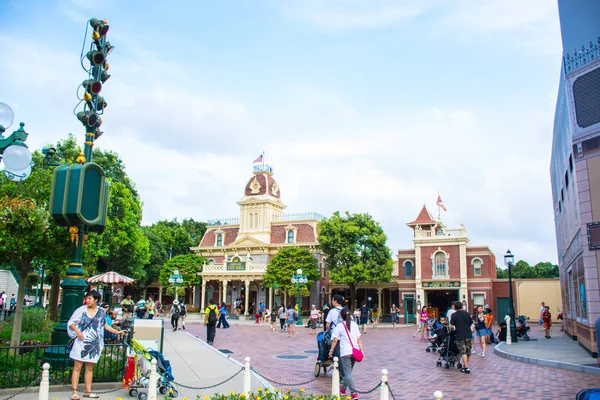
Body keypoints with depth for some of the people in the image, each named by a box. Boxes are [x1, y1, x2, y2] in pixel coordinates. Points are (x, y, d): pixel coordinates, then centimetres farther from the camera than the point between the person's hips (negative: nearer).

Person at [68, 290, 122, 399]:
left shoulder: (101, 312, 5)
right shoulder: (82, 310, -4)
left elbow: (104, 325, 17)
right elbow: (71, 322, -2)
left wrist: (116, 332, 13)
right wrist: (77, 331, -19)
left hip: (94, 344, 3)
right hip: (81, 342, -3)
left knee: (90, 368, 10)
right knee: (77, 367, -3)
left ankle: (88, 391, 18)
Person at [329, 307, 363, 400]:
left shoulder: (340, 326, -3)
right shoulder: (354, 324, 10)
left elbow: (335, 340, -4)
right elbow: (359, 339, 8)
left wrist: (331, 351, 5)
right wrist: (361, 351, 10)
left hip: (345, 352, -5)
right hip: (355, 351, 5)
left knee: (348, 373, -4)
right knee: (348, 372, 19)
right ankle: (343, 389, 32)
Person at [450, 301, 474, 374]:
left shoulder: (454, 315, -4)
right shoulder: (466, 313, 8)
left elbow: (451, 326, -9)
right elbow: (471, 323, 12)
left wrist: (452, 330, 12)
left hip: (460, 336, -4)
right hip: (468, 335, 4)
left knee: (463, 352, -3)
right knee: (468, 351, 15)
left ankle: (466, 368, -8)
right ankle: (465, 365, 27)